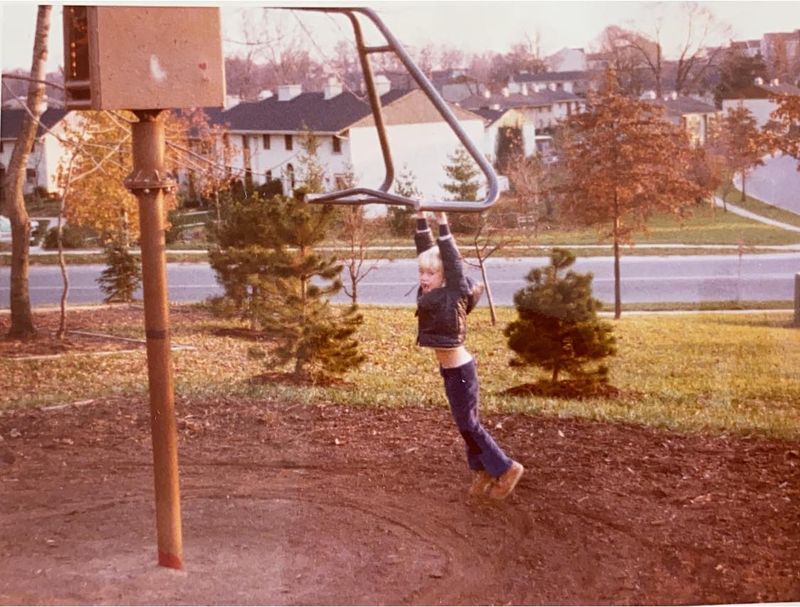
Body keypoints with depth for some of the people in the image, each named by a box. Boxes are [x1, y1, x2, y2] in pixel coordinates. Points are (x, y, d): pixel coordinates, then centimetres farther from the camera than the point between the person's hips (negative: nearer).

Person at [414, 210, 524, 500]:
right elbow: (425, 249, 2)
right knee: (467, 421, 15)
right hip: (448, 368, 8)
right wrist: (420, 218, -4)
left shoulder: (454, 294, -18)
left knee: (467, 423, 0)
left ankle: (506, 469, 10)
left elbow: (453, 260, -28)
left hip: (460, 369, -8)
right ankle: (482, 470, 25)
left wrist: (443, 223, -29)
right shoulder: (428, 292, -1)